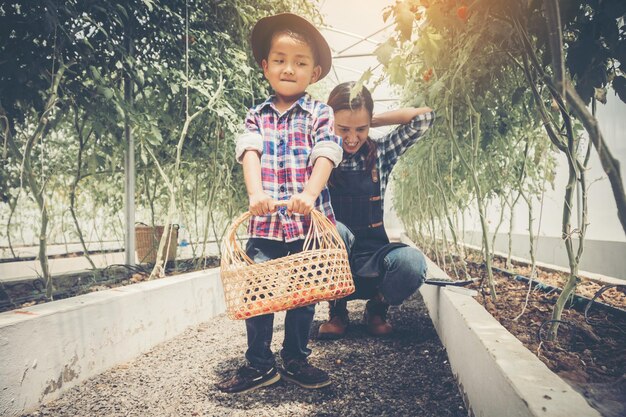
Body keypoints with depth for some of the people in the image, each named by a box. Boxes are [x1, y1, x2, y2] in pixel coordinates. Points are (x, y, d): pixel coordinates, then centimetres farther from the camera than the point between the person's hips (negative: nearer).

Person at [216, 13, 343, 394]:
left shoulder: (320, 114, 4)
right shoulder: (257, 116, 9)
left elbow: (326, 155, -11)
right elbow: (250, 152, -7)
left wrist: (309, 194, -29)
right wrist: (255, 192, -26)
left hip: (309, 219, -1)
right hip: (265, 221, 1)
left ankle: (296, 360, 28)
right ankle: (259, 364, 19)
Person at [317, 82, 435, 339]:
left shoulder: (380, 153, 3)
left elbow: (424, 117, -2)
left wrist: (371, 122, -1)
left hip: (372, 257, 1)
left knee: (412, 262, -31)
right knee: (333, 230, -35)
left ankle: (377, 307, 5)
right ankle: (337, 310, -7)